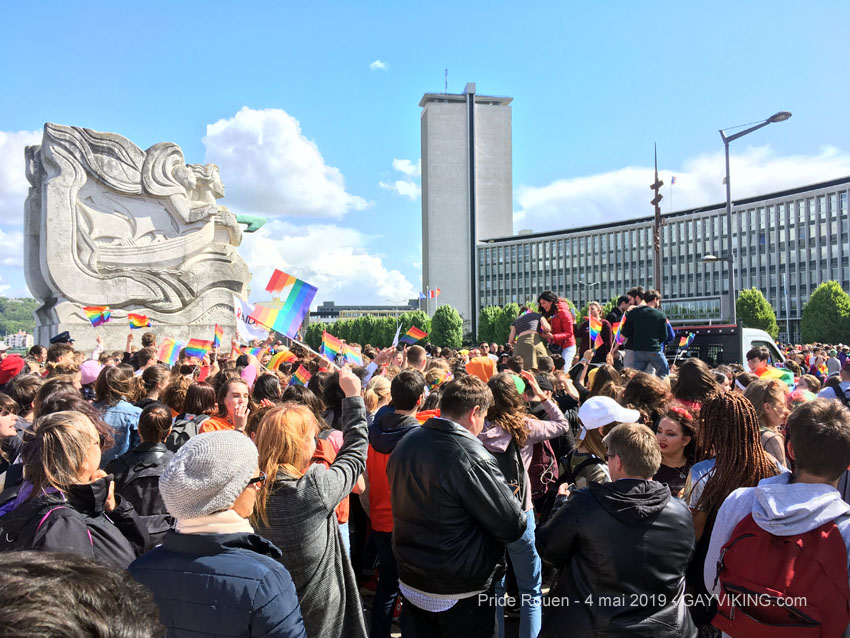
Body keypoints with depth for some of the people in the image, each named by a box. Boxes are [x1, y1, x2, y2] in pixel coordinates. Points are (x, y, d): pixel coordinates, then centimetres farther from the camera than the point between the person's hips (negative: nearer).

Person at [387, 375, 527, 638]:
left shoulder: (404, 445, -5)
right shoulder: (471, 459, -27)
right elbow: (513, 527, -20)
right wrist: (519, 515, 1)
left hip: (410, 584, 6)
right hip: (461, 595, -6)